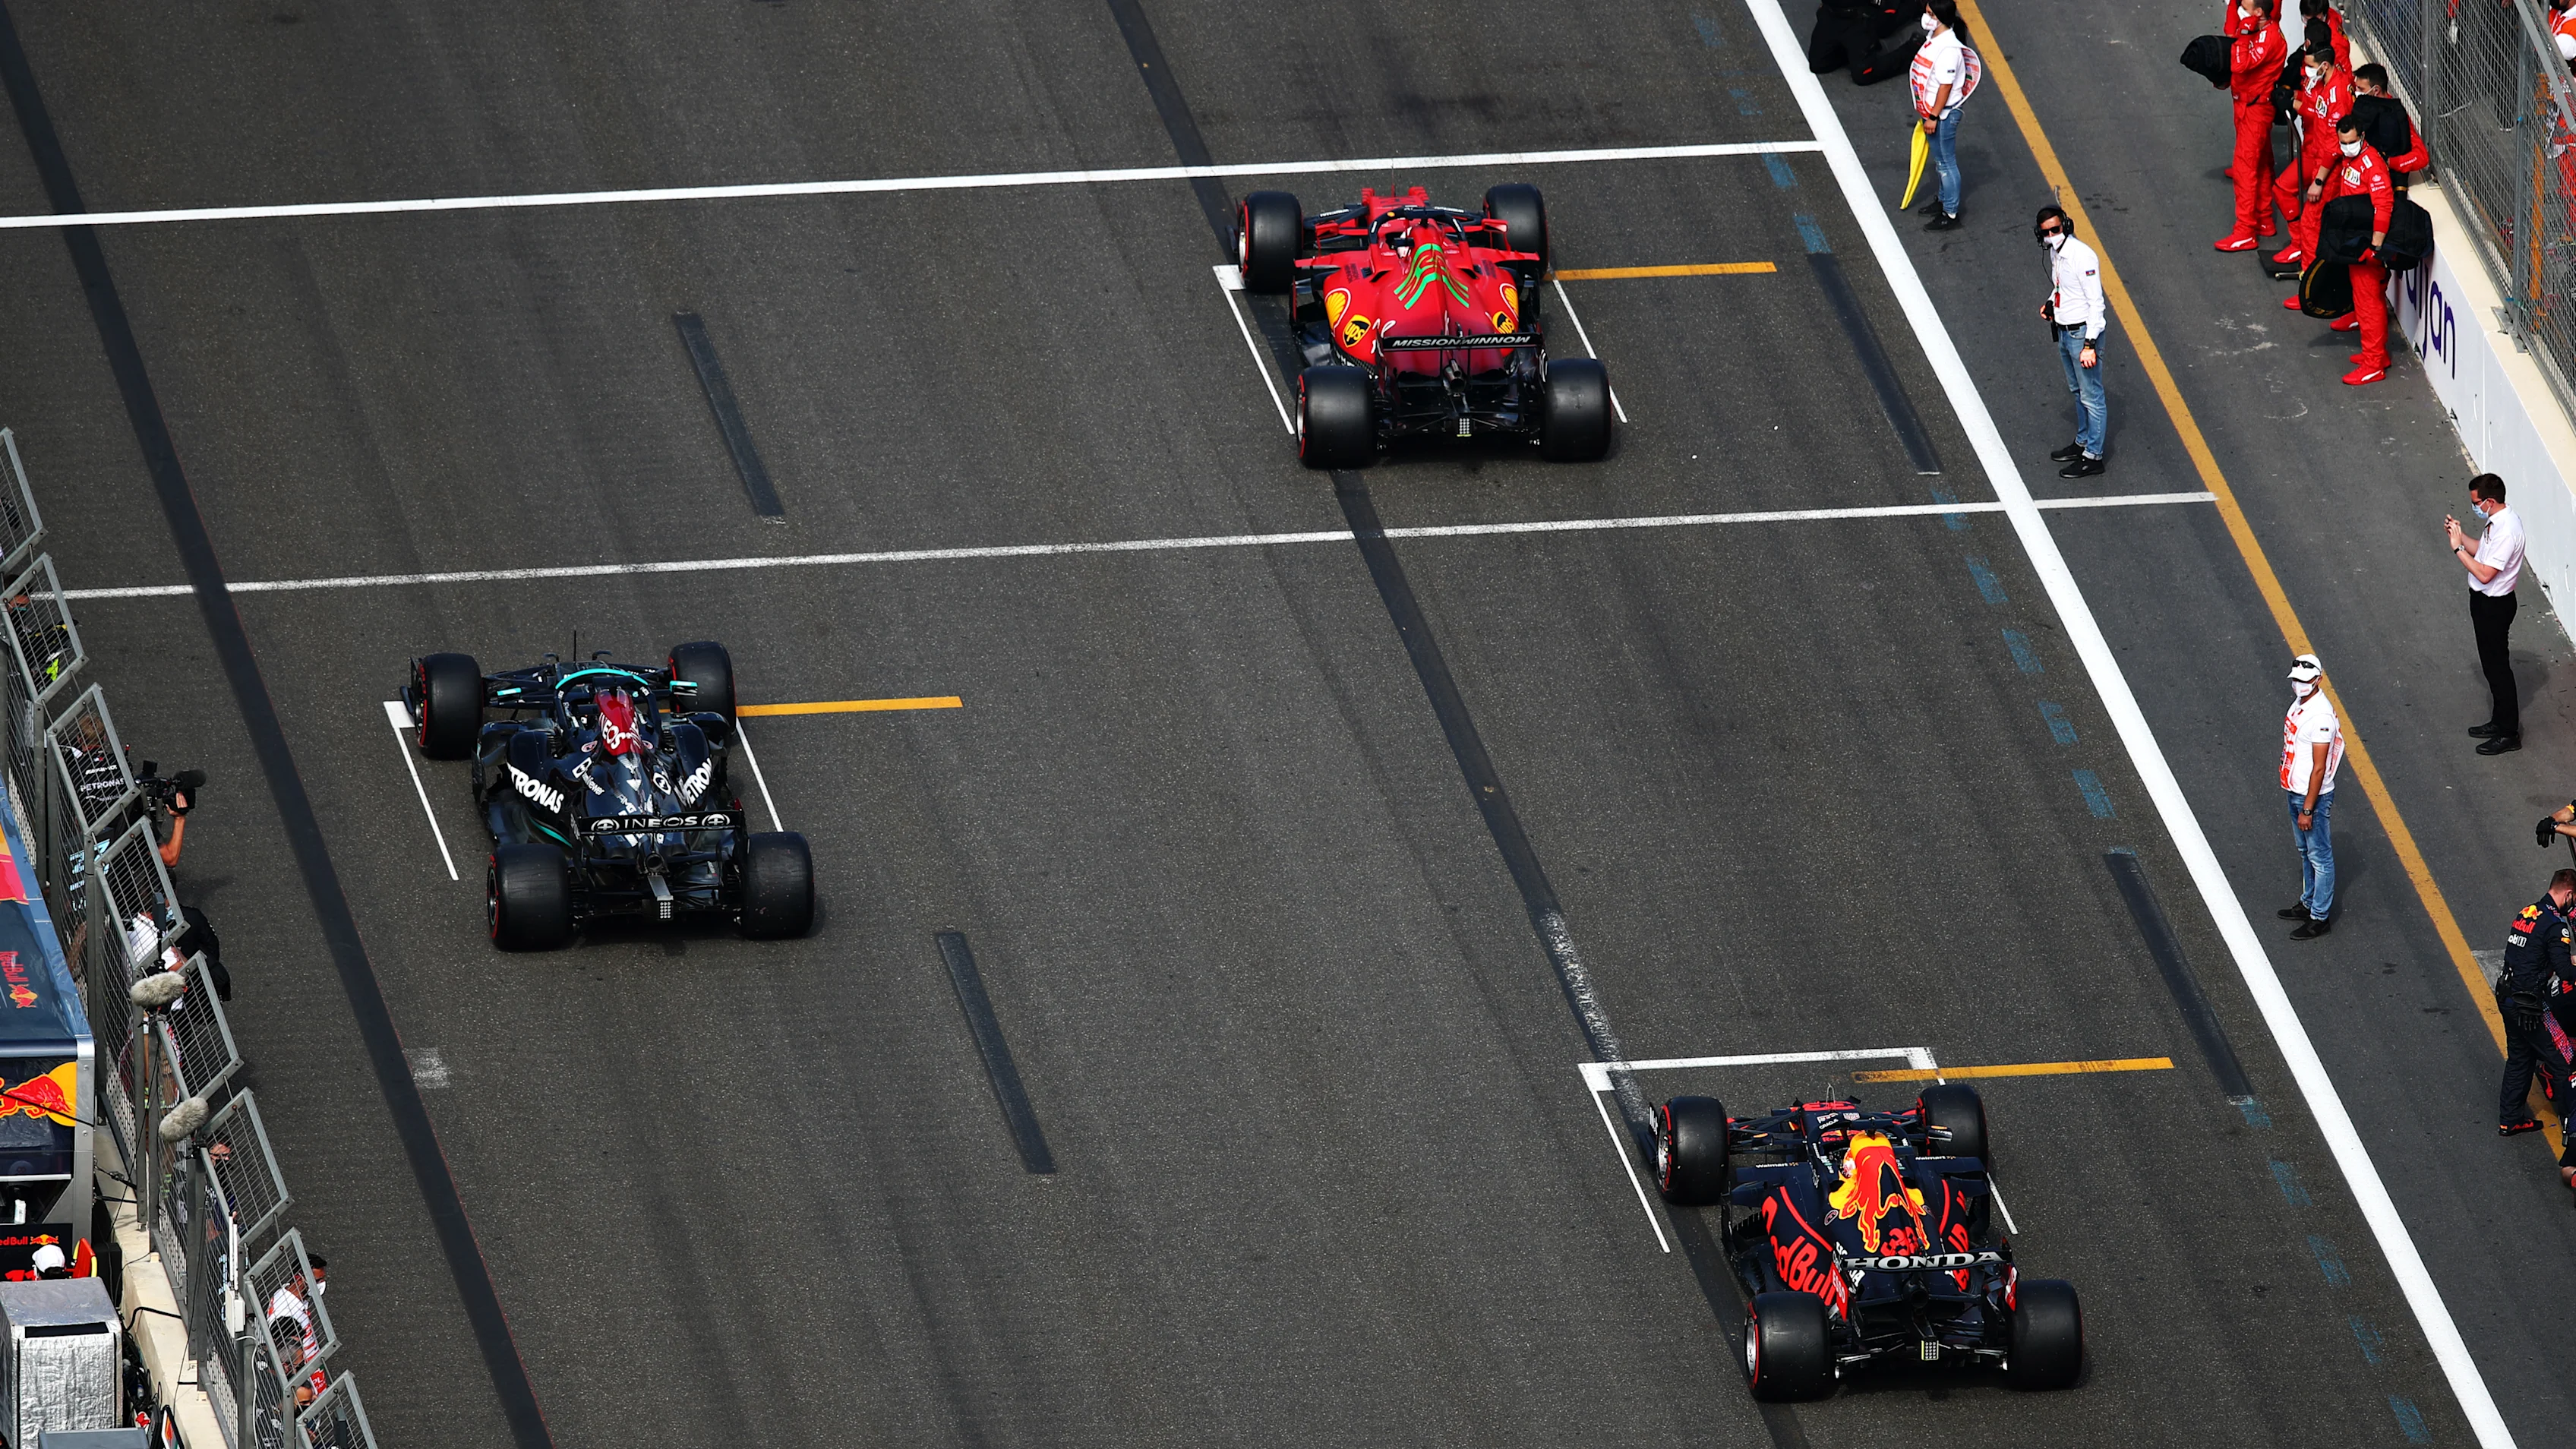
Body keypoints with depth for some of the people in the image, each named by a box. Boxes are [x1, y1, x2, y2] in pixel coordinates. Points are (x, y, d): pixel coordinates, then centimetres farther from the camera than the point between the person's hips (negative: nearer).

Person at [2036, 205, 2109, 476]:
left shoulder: (2082, 256, -24)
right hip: (2064, 331, 9)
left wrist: (2090, 345, -25)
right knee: (2077, 391, 23)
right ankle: (2083, 442, 38)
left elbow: (2096, 302, -23)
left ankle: (2093, 458, 6)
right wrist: (2050, 303, 3)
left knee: (2091, 396, 0)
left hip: (2083, 332, -9)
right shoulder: (2055, 252, 4)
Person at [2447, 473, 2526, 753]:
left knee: (2498, 667, 2)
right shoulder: (2497, 521, 1)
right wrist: (2460, 536, 1)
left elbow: (2485, 573, -30)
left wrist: (2457, 548, -23)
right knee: (2492, 666, 21)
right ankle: (2500, 722, 35)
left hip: (2494, 605, -10)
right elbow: (2484, 553, 15)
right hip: (2485, 601, 10)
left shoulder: (2506, 531, -30)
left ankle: (2509, 735, 12)